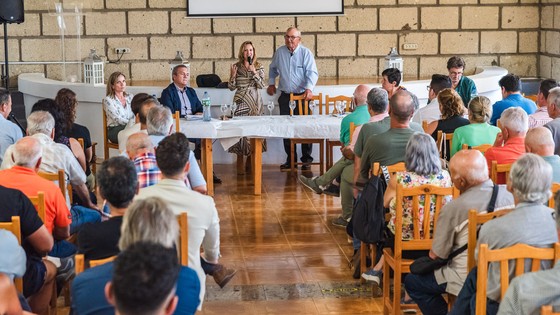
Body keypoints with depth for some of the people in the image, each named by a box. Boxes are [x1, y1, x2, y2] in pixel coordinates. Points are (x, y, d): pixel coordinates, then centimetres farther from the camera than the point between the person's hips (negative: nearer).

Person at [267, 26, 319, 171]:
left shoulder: (306, 53, -7)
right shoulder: (280, 52, 6)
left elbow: (312, 73, -15)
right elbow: (273, 69, 24)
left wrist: (309, 88, -30)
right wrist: (271, 83, 16)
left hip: (302, 96, -4)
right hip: (285, 96, 4)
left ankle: (306, 159, 7)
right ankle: (290, 158, 14)